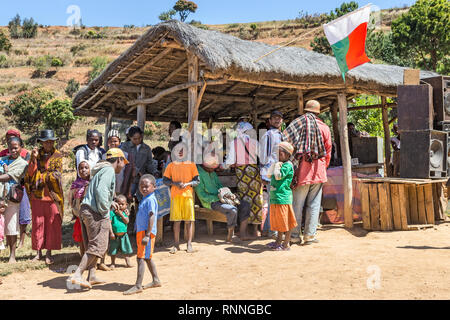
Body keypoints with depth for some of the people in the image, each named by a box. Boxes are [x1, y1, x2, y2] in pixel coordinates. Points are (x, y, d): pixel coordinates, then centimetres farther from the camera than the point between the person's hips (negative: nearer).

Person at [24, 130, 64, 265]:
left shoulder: (57, 156, 3)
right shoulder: (35, 154, 7)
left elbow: (56, 175, -7)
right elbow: (30, 173, -1)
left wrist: (40, 176, -10)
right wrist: (34, 159, -13)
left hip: (53, 194, -1)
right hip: (37, 194, 2)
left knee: (52, 223, 0)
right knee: (37, 223, 6)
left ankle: (49, 253, 10)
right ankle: (38, 252, 17)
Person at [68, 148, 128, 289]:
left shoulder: (102, 170, 22)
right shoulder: (109, 170, -9)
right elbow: (101, 190, -23)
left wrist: (110, 203, 24)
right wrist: (105, 210, -17)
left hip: (85, 209, 10)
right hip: (95, 212, -10)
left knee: (92, 244, 16)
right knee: (98, 246, -8)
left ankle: (92, 276, 21)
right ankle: (76, 275, -13)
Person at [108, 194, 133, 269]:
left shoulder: (125, 213, 3)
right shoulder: (112, 212, -8)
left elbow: (127, 221, -10)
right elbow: (109, 223, -10)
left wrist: (121, 214, -17)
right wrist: (111, 233, -14)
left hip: (123, 235, 3)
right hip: (115, 235, -3)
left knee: (126, 250, 9)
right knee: (113, 251, 8)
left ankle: (128, 263, 20)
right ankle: (113, 263, 23)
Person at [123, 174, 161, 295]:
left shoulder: (150, 199, -14)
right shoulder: (145, 199, 17)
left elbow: (152, 217, -21)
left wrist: (147, 235, -25)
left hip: (147, 232, -10)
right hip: (141, 231, 10)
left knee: (141, 258, -9)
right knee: (147, 258, 17)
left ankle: (138, 285, -7)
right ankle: (156, 280, 28)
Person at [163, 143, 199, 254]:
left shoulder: (191, 165, 9)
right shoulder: (171, 165, 11)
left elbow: (196, 181, 6)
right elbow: (165, 180, 9)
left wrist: (187, 184, -11)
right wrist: (175, 183, -8)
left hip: (188, 194, 0)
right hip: (175, 195, 1)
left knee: (189, 220, -1)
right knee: (176, 220, 1)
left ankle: (189, 244, 6)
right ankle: (176, 244, 8)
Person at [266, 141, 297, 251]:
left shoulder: (288, 165, -11)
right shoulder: (280, 164, 18)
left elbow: (278, 176, -23)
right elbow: (270, 175, 25)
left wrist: (277, 165, -9)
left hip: (283, 198, -9)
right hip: (275, 197, 9)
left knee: (285, 222, 0)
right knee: (279, 222, 18)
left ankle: (286, 244, 7)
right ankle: (278, 241, 29)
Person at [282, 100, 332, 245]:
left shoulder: (298, 124, 1)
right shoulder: (324, 127, 5)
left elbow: (286, 142, -9)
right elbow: (328, 152, 8)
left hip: (302, 170, -1)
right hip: (318, 171, 1)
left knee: (297, 204, 5)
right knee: (314, 204, 8)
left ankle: (295, 235, 9)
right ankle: (309, 235, 10)